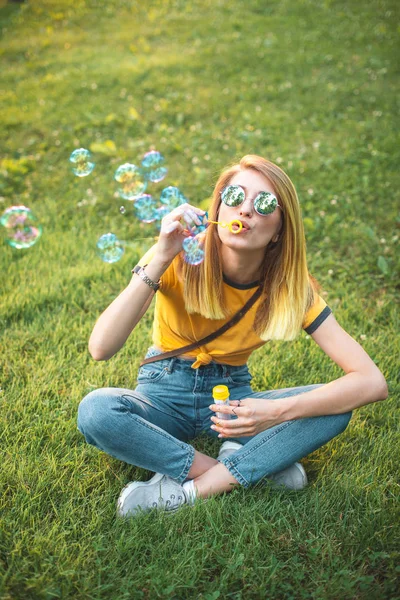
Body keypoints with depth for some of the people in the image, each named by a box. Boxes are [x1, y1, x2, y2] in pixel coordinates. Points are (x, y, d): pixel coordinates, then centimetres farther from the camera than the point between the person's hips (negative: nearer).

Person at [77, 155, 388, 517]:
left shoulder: (291, 287, -14)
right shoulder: (180, 260, -19)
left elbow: (373, 382, -19)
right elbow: (101, 348, -30)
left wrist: (278, 412, -31)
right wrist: (160, 260, -37)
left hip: (232, 397, 2)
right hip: (166, 391, -1)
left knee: (335, 408, -23)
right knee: (95, 411, -32)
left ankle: (184, 491, -23)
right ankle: (253, 465, -20)